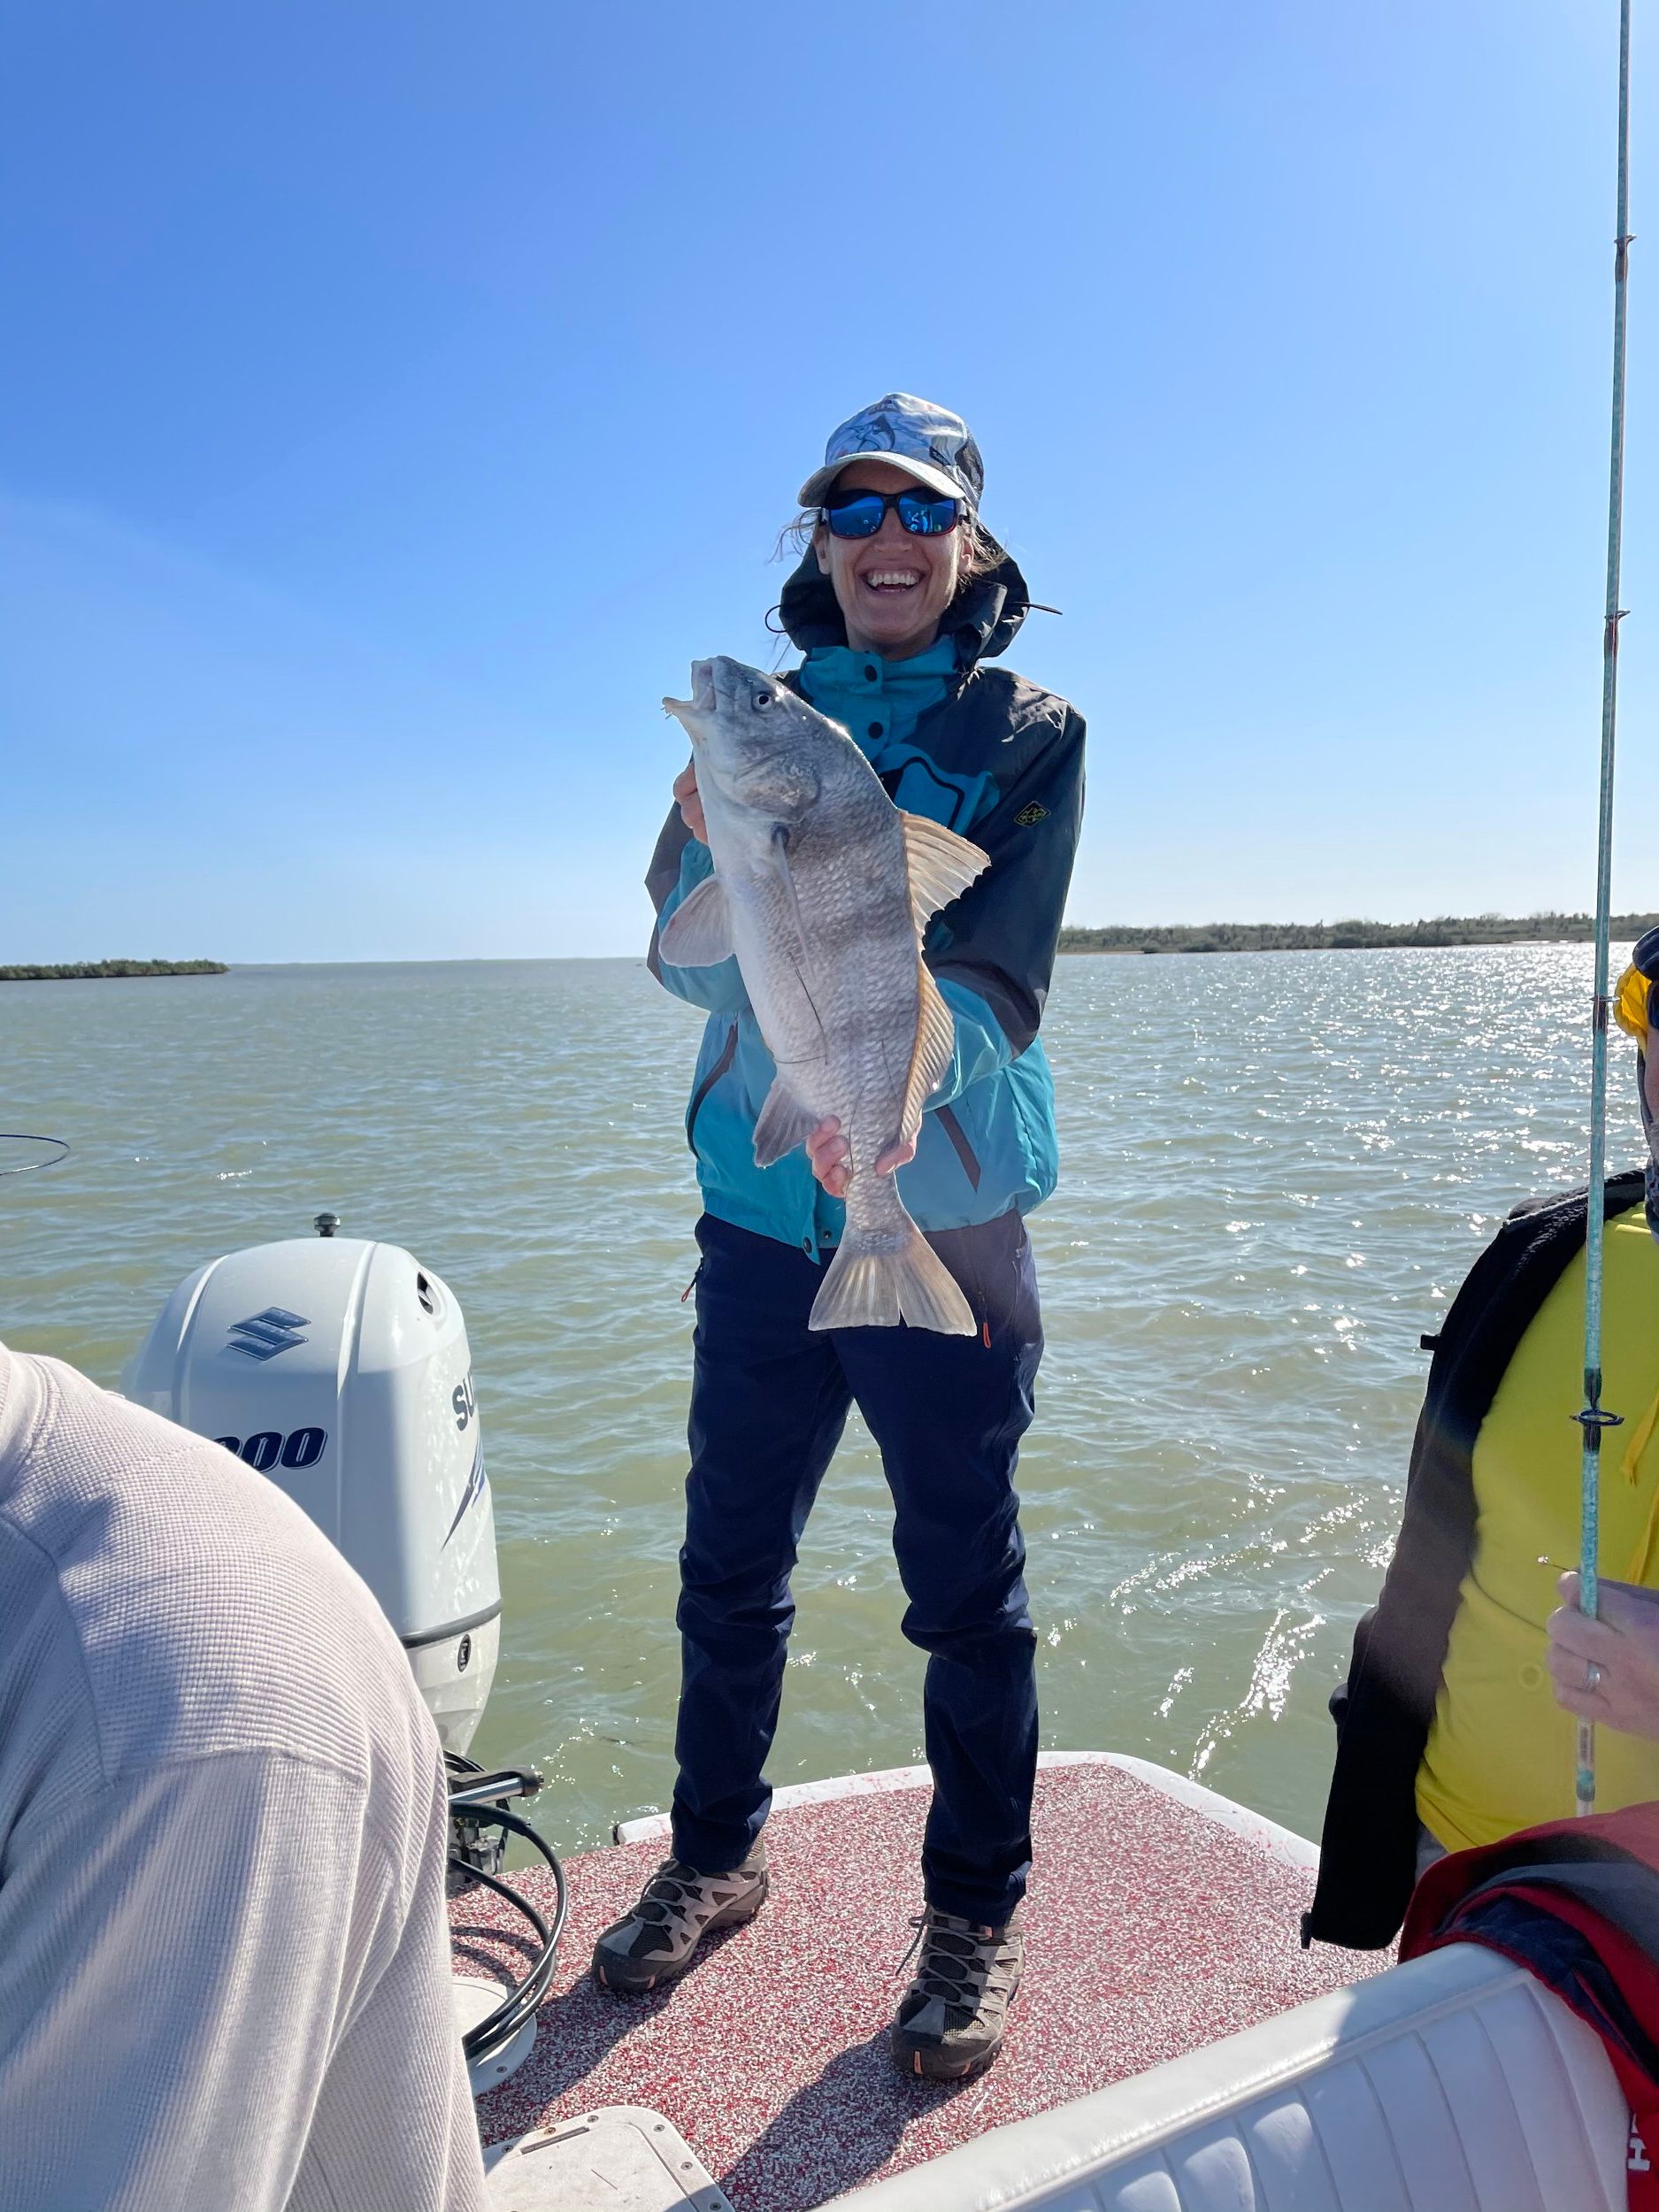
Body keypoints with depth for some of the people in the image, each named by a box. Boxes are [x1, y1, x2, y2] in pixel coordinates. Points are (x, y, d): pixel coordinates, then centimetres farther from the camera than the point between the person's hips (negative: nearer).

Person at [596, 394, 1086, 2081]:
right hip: (760, 1218, 3)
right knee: (727, 1571, 14)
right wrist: (713, 846, -19)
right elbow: (686, 965, 2)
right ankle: (714, 1859, 38)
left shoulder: (1028, 735, 0)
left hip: (943, 1222, -3)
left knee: (964, 1592, 6)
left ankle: (974, 1914, 29)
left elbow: (998, 982, -12)